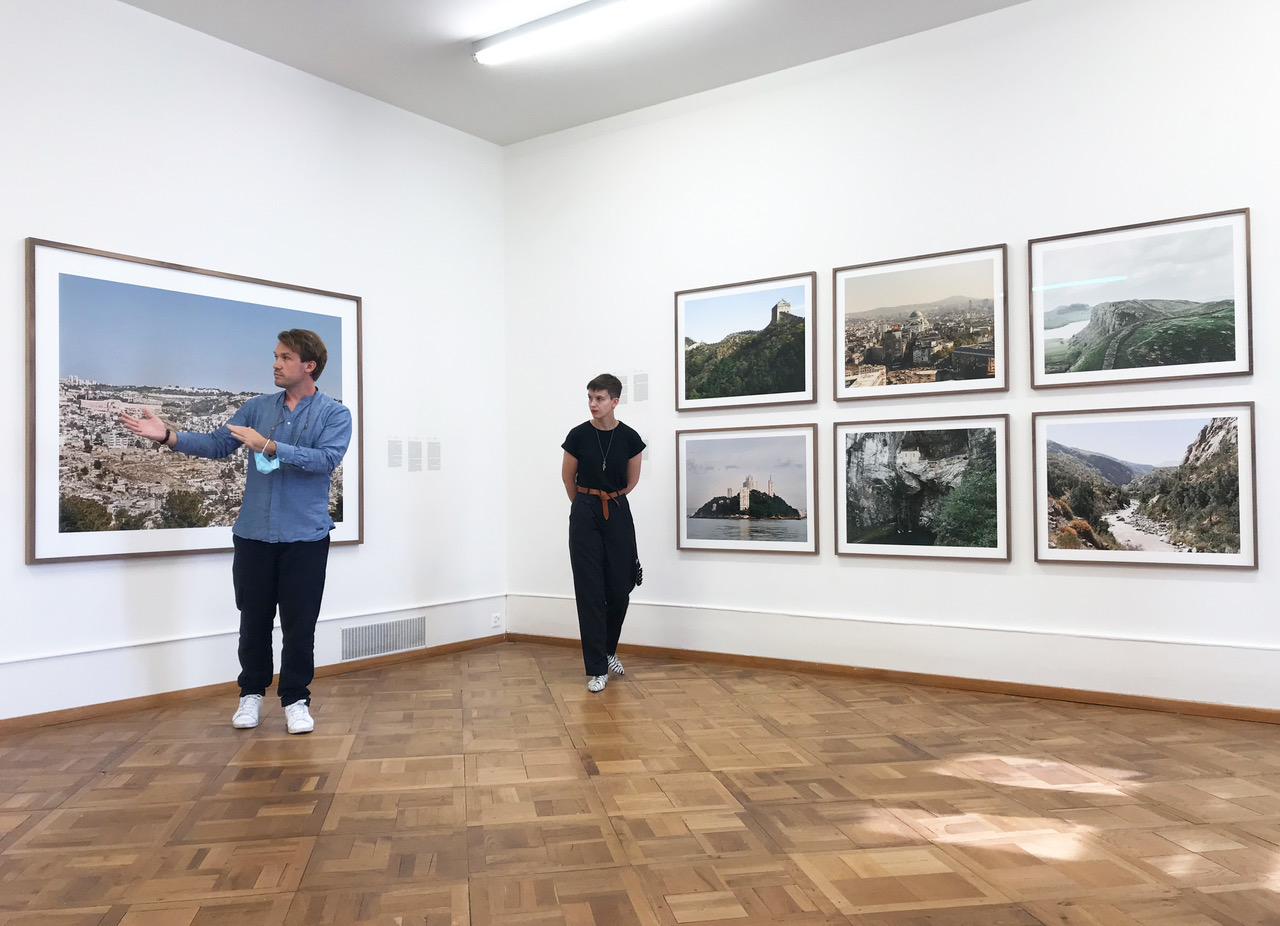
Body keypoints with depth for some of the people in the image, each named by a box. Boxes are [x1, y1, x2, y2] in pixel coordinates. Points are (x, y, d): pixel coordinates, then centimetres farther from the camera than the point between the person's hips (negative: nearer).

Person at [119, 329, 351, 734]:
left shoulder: (334, 414, -2)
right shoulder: (257, 407, 10)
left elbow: (327, 458, -19)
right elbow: (217, 443, 5)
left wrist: (270, 447, -25)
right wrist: (169, 437, -10)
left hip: (305, 536, -3)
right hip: (254, 533, 3)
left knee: (299, 623, 3)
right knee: (253, 618, 12)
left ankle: (295, 700, 18)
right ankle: (252, 693, 29)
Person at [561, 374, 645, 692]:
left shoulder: (629, 438, -5)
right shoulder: (578, 435, -7)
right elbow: (568, 477, 8)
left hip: (617, 514, 1)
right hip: (584, 515, -1)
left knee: (620, 589, 4)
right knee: (590, 591, -2)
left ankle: (609, 650, 31)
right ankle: (597, 668, 6)